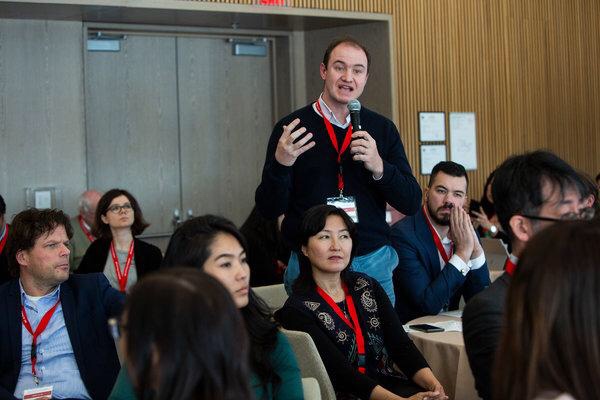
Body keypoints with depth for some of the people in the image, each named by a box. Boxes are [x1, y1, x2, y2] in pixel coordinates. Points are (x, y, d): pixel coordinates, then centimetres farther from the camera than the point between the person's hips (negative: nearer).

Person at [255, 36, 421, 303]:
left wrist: (379, 167, -16)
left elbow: (411, 204, 1)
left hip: (374, 262, 2)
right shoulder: (292, 127, -3)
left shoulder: (382, 129, 4)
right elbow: (268, 210, -4)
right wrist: (280, 164, -22)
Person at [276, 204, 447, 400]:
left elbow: (401, 345, 3)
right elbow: (341, 373, -16)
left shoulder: (368, 287, 10)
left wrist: (433, 384, -16)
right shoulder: (297, 310, -8)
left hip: (388, 383, 5)